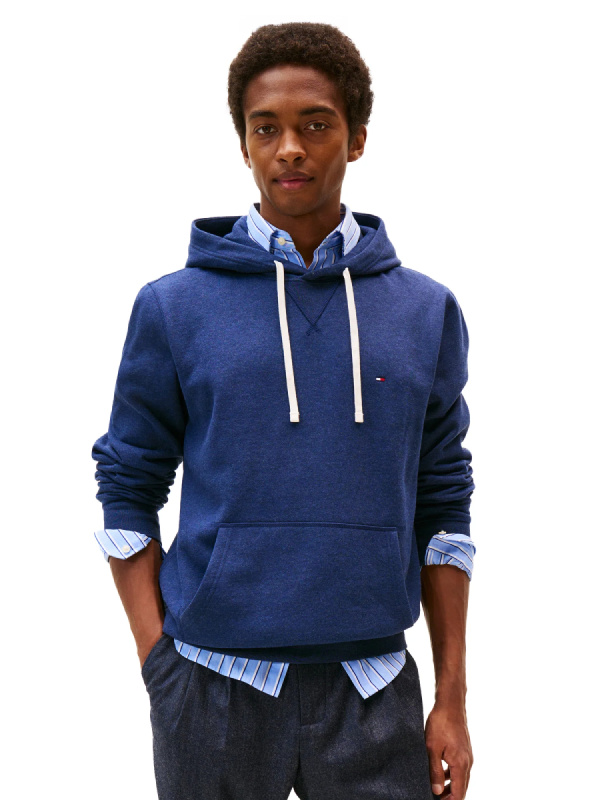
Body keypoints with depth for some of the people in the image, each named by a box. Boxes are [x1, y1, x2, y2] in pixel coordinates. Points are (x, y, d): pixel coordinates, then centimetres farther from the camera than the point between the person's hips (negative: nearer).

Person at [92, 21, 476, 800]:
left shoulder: (426, 312, 4)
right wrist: (160, 664, -3)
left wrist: (452, 699, 4)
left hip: (373, 686, 1)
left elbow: (442, 510, 6)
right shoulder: (173, 308, -1)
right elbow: (129, 492, 4)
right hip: (214, 687, -1)